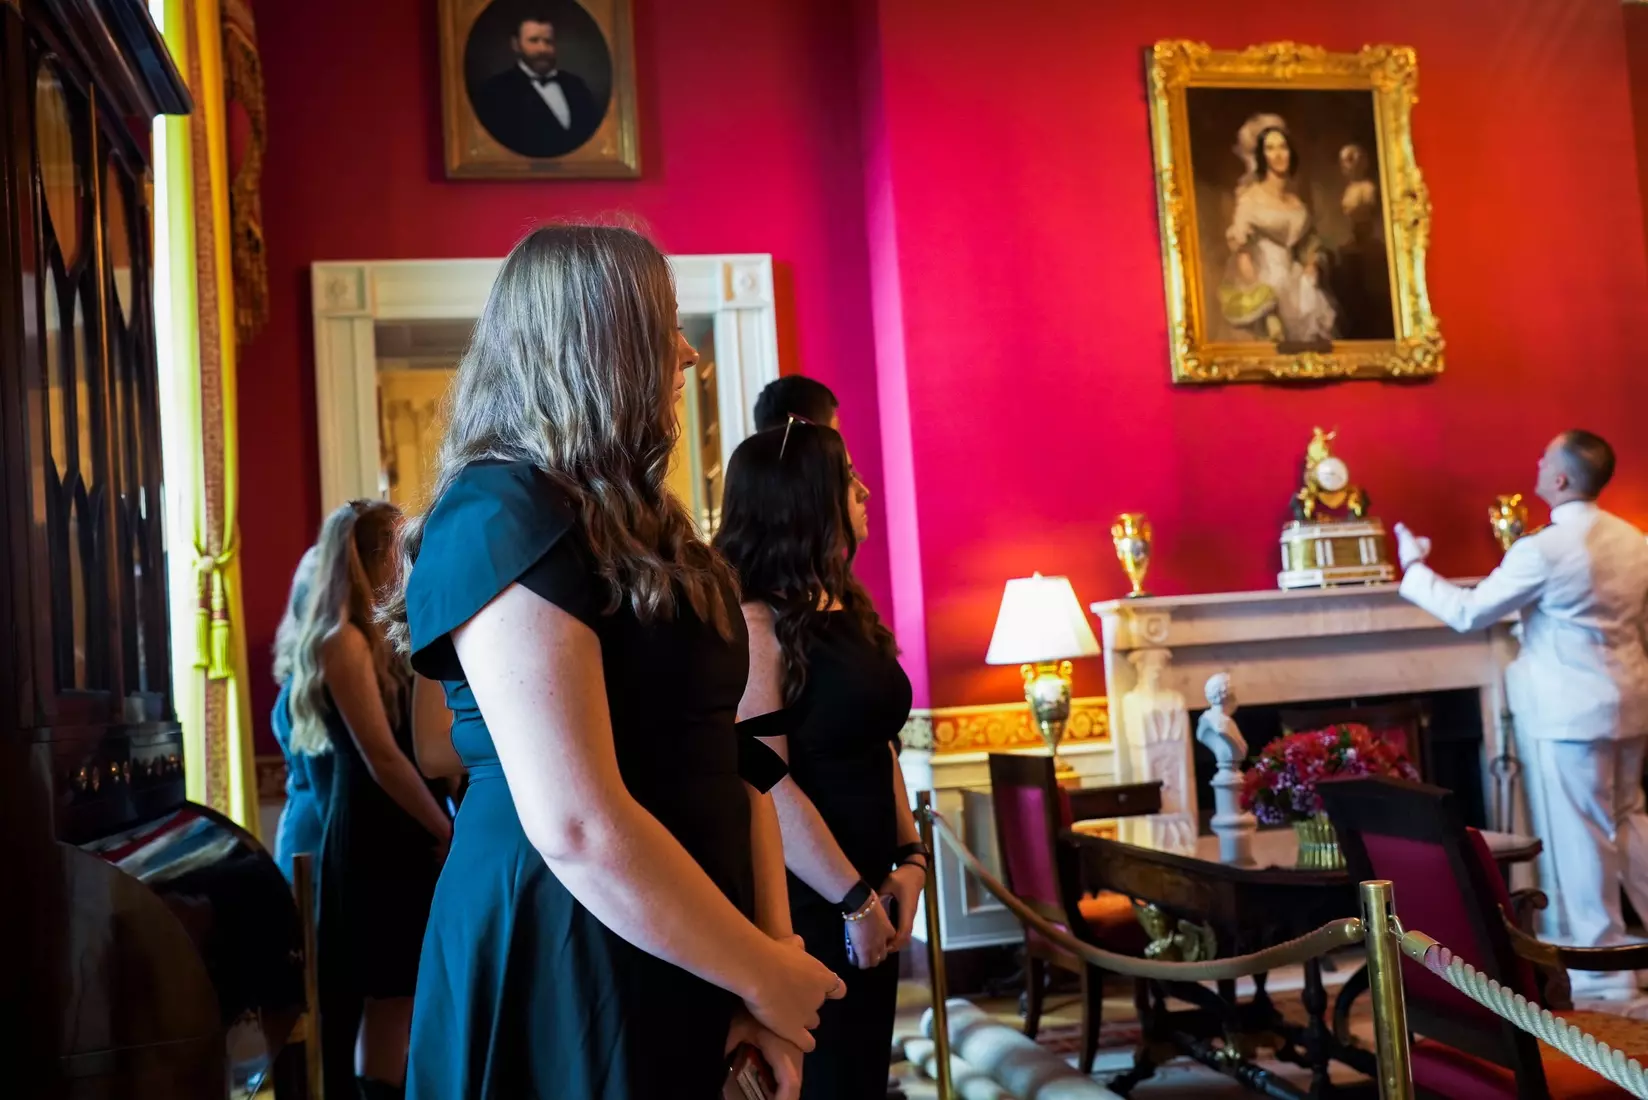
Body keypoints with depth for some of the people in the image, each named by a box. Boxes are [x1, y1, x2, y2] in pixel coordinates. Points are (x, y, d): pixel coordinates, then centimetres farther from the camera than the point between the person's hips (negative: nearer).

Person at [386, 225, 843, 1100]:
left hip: (675, 977, 9)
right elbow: (578, 829, -25)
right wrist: (760, 972, -14)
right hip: (557, 975, -9)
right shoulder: (497, 519, -18)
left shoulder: (634, 526, 12)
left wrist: (773, 953, -2)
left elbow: (720, 757, 9)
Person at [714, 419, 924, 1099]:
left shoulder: (849, 610, 11)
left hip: (866, 898, 9)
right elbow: (765, 785, -21)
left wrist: (909, 858, 5)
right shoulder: (754, 622, -17)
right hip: (803, 904, -8)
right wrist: (853, 898, -16)